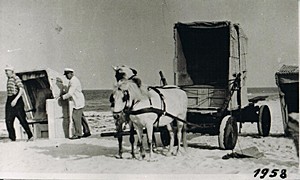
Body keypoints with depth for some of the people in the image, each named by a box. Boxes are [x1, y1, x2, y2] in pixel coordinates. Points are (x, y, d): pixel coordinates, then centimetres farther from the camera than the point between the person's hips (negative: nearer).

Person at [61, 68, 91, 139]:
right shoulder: (73, 80, 15)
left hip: (78, 102, -11)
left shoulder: (73, 81, -18)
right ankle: (87, 131, 19)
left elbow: (70, 93, -22)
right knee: (81, 117, 13)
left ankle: (78, 134, -3)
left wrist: (63, 97, -9)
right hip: (79, 102, 11)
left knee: (76, 117, -8)